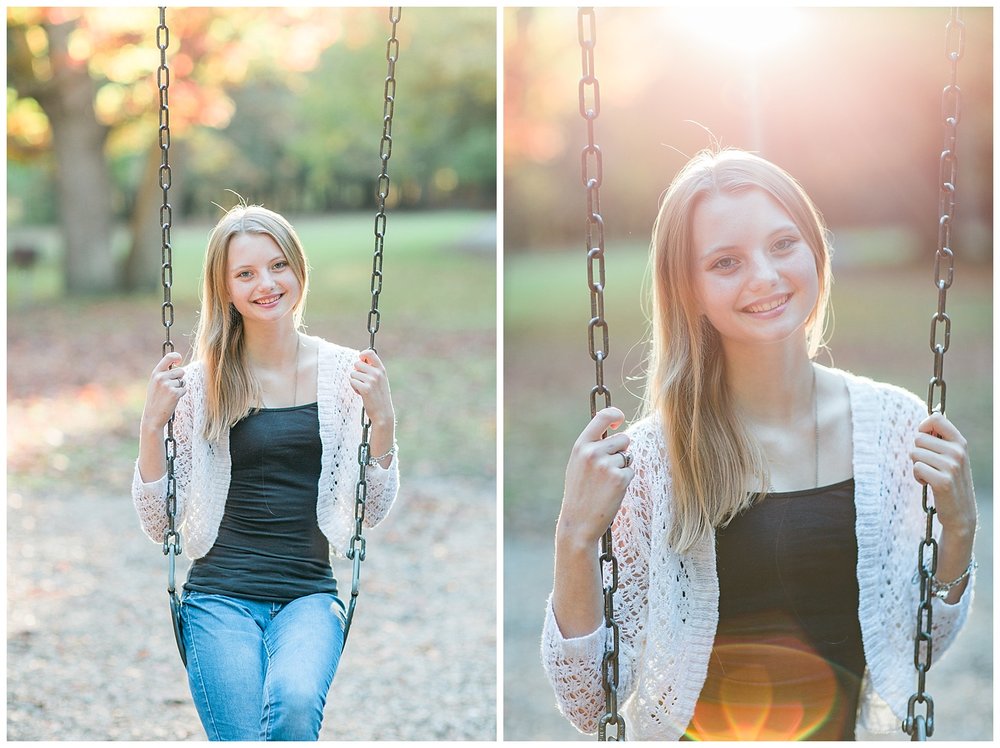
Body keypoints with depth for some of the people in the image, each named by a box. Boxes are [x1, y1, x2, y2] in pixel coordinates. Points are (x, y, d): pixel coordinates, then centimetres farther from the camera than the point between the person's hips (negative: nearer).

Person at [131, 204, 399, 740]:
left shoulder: (342, 370, 4)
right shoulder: (201, 382, 1)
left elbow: (372, 513, 7)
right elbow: (159, 525, 3)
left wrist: (383, 419, -8)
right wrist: (152, 425, -10)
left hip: (309, 594, 1)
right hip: (221, 594, 0)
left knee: (294, 701, -31)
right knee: (243, 735, -23)